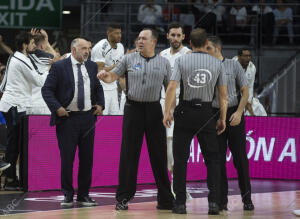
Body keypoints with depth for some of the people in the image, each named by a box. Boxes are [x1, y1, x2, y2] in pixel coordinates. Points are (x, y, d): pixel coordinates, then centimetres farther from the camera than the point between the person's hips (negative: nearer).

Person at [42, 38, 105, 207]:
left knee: (87, 158, 6)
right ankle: (68, 195, 8)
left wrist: (100, 104, 7)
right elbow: (47, 90, -5)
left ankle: (84, 195, 14)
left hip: (88, 117, 4)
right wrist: (57, 108, -14)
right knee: (67, 158, -1)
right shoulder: (59, 67, -4)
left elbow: (98, 88, 23)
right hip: (67, 118, -4)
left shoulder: (92, 66, 11)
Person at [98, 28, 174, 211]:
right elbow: (113, 77, 7)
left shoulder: (164, 63, 8)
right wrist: (104, 76, -16)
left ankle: (165, 199, 9)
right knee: (129, 154, -1)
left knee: (159, 155, 3)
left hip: (154, 110, 0)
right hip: (133, 108, 0)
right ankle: (123, 198, 4)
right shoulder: (129, 59, 6)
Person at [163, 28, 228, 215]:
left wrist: (167, 112, -1)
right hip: (206, 113, 1)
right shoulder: (217, 63, 3)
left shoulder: (181, 61, -2)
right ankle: (214, 202, -2)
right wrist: (222, 119, 11)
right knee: (212, 159, 7)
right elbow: (224, 95, 4)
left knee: (180, 159, 5)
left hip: (185, 112, -1)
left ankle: (180, 203, 4)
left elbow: (171, 88, -9)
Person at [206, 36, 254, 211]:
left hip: (234, 115, -1)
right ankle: (222, 201, 6)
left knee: (240, 158, 0)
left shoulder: (234, 65, 3)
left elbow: (245, 91, 2)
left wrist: (239, 112, -10)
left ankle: (247, 199, 9)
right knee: (218, 159, 0)